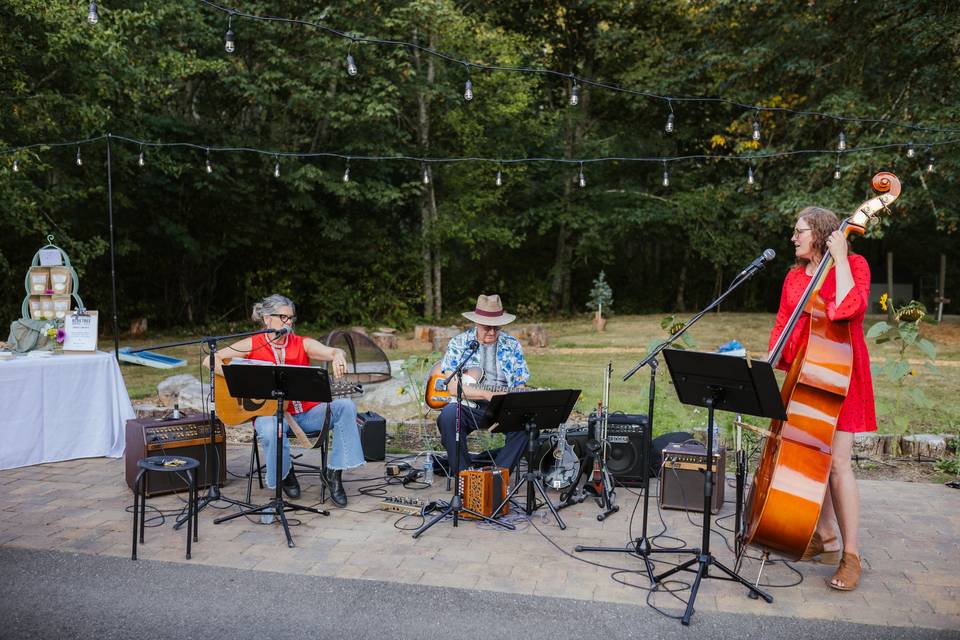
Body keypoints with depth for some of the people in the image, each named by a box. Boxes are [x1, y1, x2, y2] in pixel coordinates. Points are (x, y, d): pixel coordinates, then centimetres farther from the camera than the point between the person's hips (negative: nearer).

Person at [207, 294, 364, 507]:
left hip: (306, 412, 3)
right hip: (270, 412, -2)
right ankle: (285, 475, -3)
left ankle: (334, 473, -12)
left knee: (346, 406, -22)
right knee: (270, 431, -38)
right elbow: (212, 360, -4)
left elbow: (333, 351, -12)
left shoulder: (303, 344, 4)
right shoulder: (252, 345, 1)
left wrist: (338, 356, -39)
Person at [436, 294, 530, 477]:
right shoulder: (458, 343, 0)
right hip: (468, 407, -1)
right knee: (448, 415, -33)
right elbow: (453, 387, -10)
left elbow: (519, 389, 7)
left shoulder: (512, 345, 7)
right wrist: (489, 395, -20)